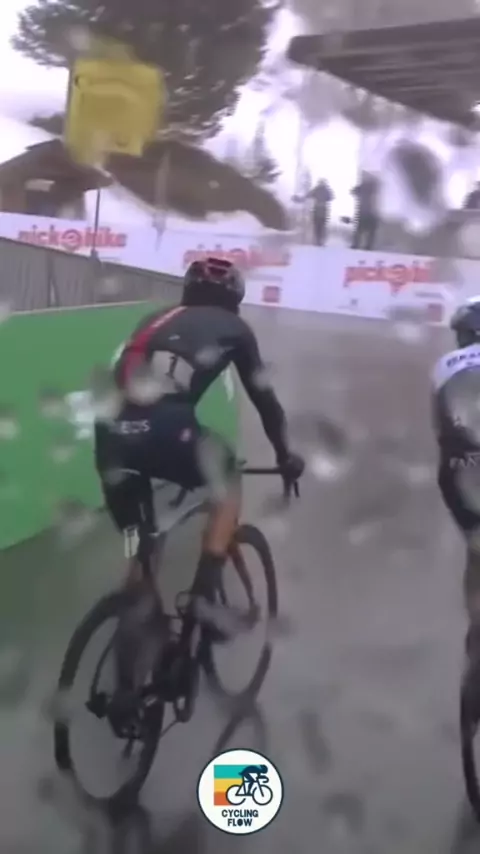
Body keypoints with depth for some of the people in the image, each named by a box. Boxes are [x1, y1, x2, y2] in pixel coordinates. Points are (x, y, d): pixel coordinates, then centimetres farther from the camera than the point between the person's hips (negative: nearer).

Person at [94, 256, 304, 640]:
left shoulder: (158, 321, 33)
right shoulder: (234, 328, 21)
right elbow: (264, 397, 25)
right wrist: (285, 454, 38)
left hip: (111, 432, 5)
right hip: (163, 430, -4)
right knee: (229, 479, 24)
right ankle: (204, 596, 14)